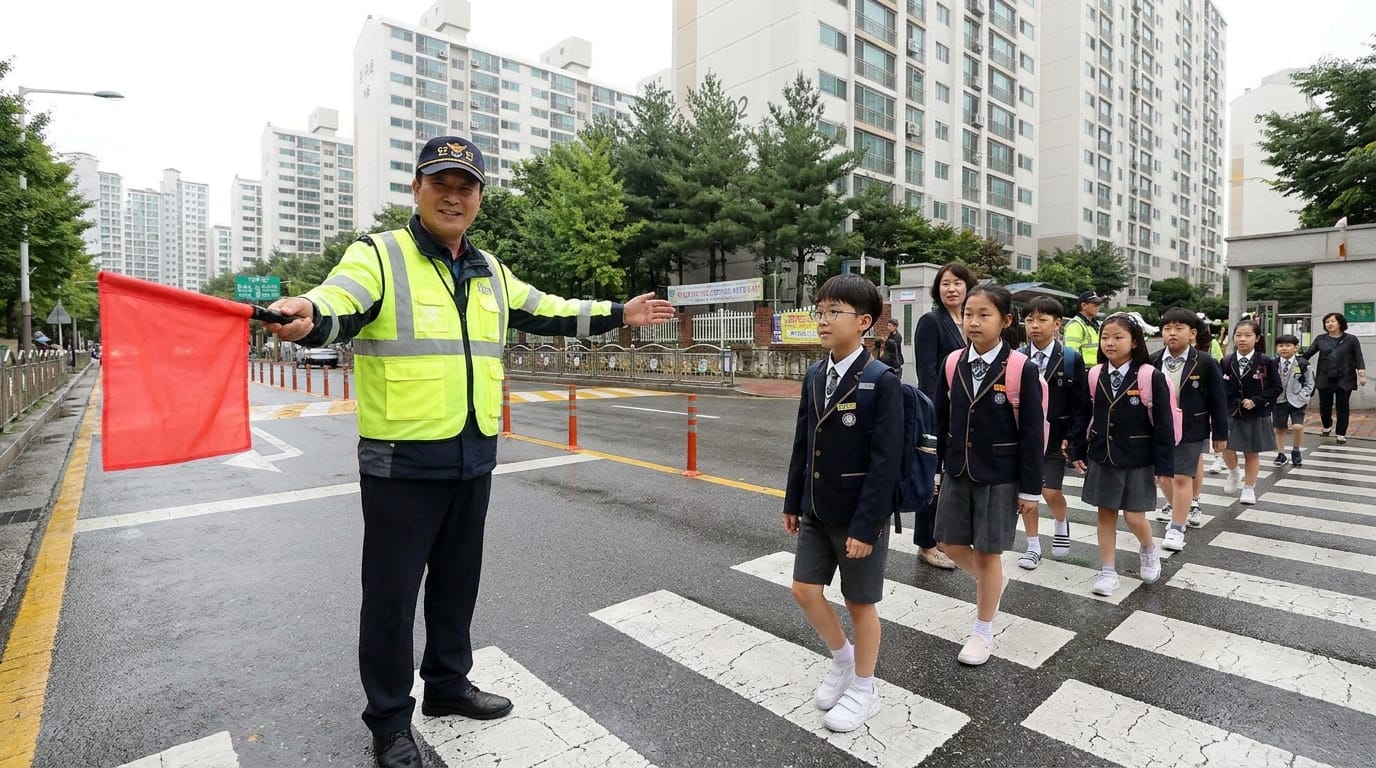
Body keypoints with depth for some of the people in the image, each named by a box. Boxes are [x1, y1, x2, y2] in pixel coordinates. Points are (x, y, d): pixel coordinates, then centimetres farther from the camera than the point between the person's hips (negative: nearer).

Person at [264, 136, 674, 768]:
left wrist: (619, 314, 24)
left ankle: (448, 684, 42)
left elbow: (548, 311, 22)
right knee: (391, 594, 9)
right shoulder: (377, 256, -8)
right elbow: (338, 304, -28)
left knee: (457, 582, 20)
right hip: (400, 461, -5)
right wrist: (307, 317, -51)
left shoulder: (490, 272, 11)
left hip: (473, 458, 6)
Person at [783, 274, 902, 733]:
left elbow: (886, 460, -19)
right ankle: (842, 657, 39)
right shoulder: (814, 377, 4)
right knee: (805, 591, 12)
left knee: (860, 602, 10)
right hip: (818, 511, 7)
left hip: (860, 514, -6)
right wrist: (793, 502, 11)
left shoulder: (882, 381, -17)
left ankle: (863, 689, 32)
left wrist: (866, 525, -20)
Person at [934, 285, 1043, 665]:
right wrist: (938, 464, 8)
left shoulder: (1022, 369, -13)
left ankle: (983, 632, 25)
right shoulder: (953, 363, -1)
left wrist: (1030, 488, -9)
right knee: (951, 544, 11)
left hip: (1000, 475, -4)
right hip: (957, 471, 4)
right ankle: (989, 581, 43)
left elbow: (1032, 433, -10)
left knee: (988, 551, 6)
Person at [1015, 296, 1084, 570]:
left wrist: (1071, 438, -10)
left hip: (1054, 437, -2)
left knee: (1051, 493, -4)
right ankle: (1033, 546, 20)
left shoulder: (1071, 359, -4)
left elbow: (1079, 403, -4)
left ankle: (1061, 524, 30)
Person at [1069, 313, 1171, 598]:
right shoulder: (1095, 376, 0)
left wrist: (1164, 465, -10)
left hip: (1137, 460, -3)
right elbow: (1084, 415, 8)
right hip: (1101, 458, 3)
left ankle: (1149, 551, 35)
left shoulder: (1151, 377, -11)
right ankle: (1107, 571, 20)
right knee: (1105, 514, 9)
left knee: (1134, 517, 2)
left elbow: (1163, 423, -10)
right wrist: (1078, 451, 7)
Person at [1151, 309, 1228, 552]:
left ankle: (1177, 528, 5)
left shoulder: (1206, 363, -10)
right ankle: (1175, 506, 44)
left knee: (1182, 477, -5)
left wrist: (1220, 434, -3)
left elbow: (1218, 401, -5)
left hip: (1191, 430, -4)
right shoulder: (1153, 362, -4)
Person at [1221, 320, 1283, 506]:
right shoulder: (1226, 362, -3)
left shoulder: (1266, 362, -8)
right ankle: (1234, 473, 30)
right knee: (1227, 450, -2)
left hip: (1256, 416, -1)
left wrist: (1256, 401, -17)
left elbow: (1276, 388, -5)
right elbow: (1220, 388, 2)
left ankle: (1249, 488, 23)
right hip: (1231, 414, 1)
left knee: (1252, 453, 9)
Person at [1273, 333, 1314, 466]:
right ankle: (1281, 454, 21)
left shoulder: (1303, 364, -5)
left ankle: (1296, 451, 11)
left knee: (1298, 427, -13)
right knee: (1280, 429, 8)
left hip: (1296, 401, -1)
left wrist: (1302, 397, -9)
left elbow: (1309, 384, 1)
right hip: (1279, 401, 1)